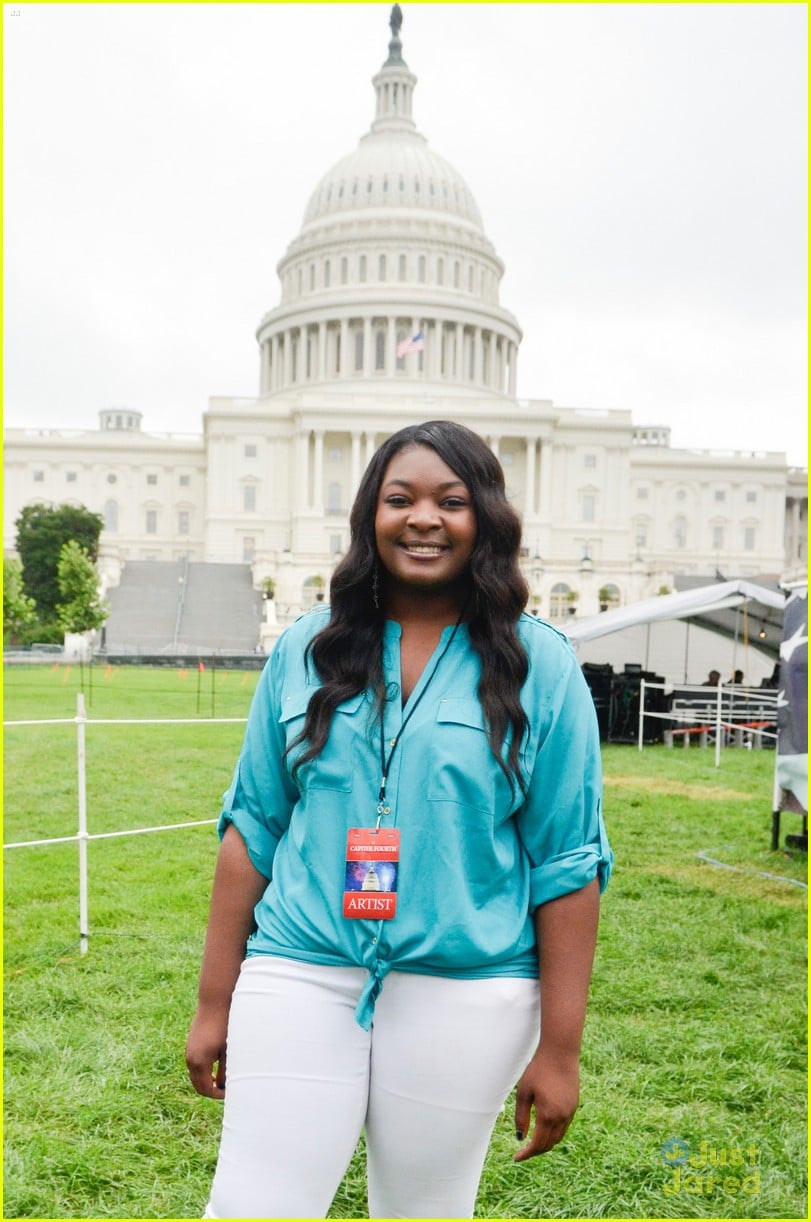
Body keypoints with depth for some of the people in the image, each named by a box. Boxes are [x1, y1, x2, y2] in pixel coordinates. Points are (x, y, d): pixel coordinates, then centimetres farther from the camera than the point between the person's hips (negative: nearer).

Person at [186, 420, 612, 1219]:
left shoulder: (538, 665, -3)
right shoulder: (306, 650, 3)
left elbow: (567, 865, -2)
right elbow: (252, 828, 6)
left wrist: (560, 1050, -3)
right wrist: (215, 1004, 7)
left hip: (463, 995, -1)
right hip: (299, 979, 2)